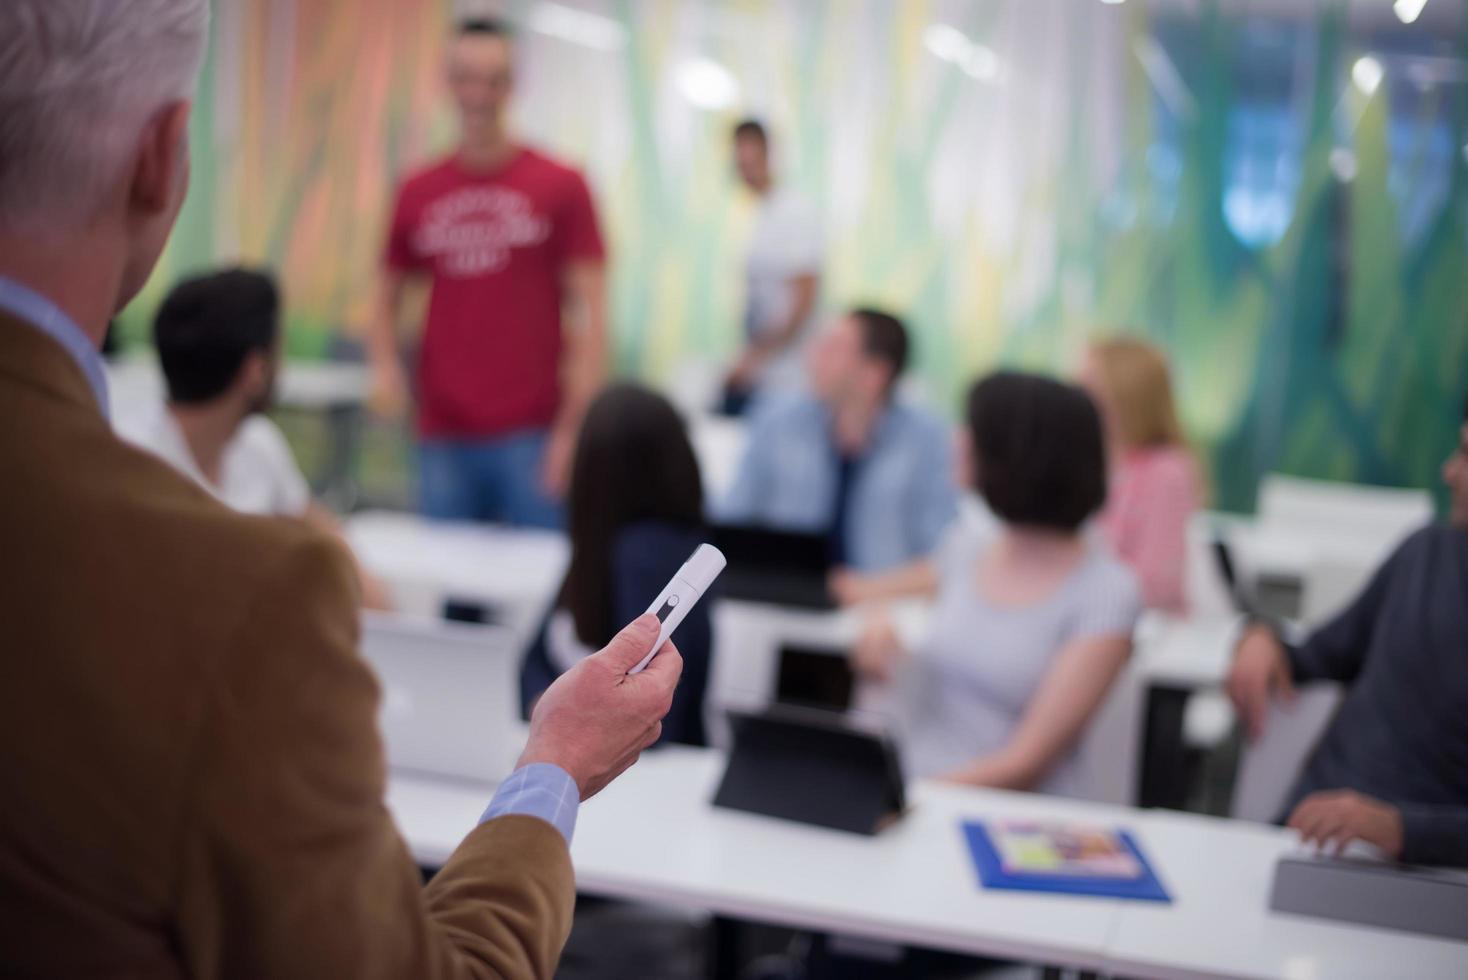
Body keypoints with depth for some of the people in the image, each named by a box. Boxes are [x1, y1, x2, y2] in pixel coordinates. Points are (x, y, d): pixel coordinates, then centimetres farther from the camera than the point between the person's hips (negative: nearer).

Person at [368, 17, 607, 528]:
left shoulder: (561, 186, -1)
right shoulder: (417, 192, 8)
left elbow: (589, 314, -5)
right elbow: (388, 298, 17)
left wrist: (575, 427, -13)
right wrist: (384, 365, -3)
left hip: (533, 434, -3)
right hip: (444, 432, 3)